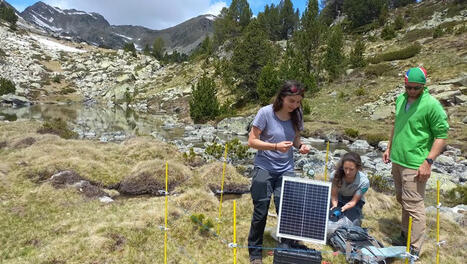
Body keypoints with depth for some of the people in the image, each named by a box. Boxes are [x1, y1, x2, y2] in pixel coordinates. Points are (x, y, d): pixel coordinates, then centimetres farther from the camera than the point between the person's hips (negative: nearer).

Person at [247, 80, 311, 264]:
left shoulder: (297, 115, -1)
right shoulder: (266, 112, -14)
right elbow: (252, 141, -12)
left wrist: (300, 146, -10)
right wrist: (275, 146, -25)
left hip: (286, 170, 3)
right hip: (264, 168, -3)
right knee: (260, 212, 4)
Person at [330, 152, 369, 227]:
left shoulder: (364, 182, -28)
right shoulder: (335, 175, -27)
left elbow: (353, 201, -23)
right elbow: (334, 196, -16)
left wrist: (344, 208, -44)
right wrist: (335, 205, -39)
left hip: (354, 201, -1)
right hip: (339, 199, 1)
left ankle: (358, 216, 12)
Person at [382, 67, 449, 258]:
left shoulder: (431, 105, -14)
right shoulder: (400, 99, 8)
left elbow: (441, 136, -12)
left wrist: (428, 162, -18)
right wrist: (389, 148, 19)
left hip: (414, 165, -7)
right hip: (397, 160, 8)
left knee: (413, 205, -1)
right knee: (402, 200, 19)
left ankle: (414, 249, 13)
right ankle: (405, 236, 36)